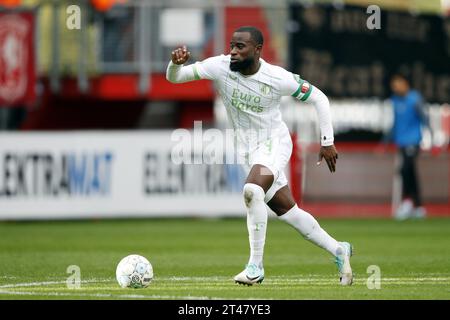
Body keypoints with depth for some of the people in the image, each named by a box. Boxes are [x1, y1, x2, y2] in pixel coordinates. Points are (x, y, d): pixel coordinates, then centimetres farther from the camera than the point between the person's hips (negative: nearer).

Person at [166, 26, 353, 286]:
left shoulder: (278, 78, -19)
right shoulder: (221, 67, -12)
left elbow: (319, 98, -7)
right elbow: (174, 77, -12)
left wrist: (328, 142, -6)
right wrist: (176, 63, -36)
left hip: (275, 143, -5)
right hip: (247, 148, 5)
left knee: (252, 191, -31)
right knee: (287, 210, 9)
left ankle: (256, 266, -23)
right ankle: (338, 250, 28)